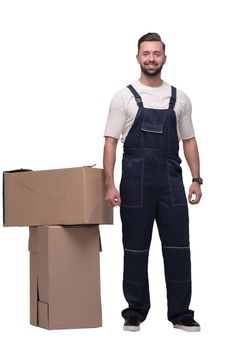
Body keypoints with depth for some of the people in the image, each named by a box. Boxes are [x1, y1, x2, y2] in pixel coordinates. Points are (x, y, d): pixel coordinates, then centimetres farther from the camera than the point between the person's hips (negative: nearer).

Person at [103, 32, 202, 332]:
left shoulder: (180, 99, 8)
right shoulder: (124, 97, -2)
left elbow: (189, 141, 11)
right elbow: (111, 142, -5)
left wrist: (196, 179, 2)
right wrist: (109, 184, -14)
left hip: (171, 181, 3)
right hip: (136, 182, -3)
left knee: (177, 248, 3)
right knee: (136, 249, 5)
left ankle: (180, 314, 13)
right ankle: (135, 313, 16)